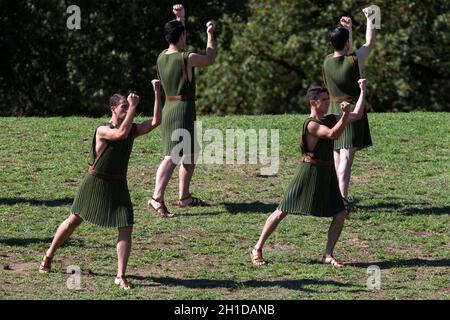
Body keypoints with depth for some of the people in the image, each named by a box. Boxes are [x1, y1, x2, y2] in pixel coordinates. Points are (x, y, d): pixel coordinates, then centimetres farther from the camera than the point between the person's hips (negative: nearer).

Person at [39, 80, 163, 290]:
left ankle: (121, 276, -8)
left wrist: (157, 94, -17)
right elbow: (121, 133, -38)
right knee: (74, 221, 12)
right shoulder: (102, 131, -19)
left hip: (118, 186, 4)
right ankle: (48, 257, 32)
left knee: (126, 228, -9)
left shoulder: (132, 130, -1)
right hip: (96, 183, -4)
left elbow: (155, 122, -10)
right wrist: (133, 107, -35)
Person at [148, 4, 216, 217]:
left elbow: (176, 39, 29)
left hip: (169, 108, 8)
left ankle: (184, 197, 26)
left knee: (191, 153, 22)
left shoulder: (162, 57, 7)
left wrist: (180, 19, 30)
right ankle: (157, 198, -30)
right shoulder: (188, 59, -14)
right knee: (172, 156, -17)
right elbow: (210, 59, 5)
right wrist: (210, 34, 16)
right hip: (182, 109, -8)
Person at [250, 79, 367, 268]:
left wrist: (363, 92, 11)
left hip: (327, 174, 8)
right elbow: (333, 134, -32)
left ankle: (328, 255, 9)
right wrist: (345, 114, -38)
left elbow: (357, 116, 14)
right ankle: (257, 249, 7)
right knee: (283, 211, -1)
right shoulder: (311, 125, -17)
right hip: (310, 172, -8)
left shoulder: (330, 120, 8)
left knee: (340, 214, 0)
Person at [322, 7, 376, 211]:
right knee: (347, 156, -11)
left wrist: (349, 28, 26)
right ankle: (343, 198, -22)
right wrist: (369, 19, 15)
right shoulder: (355, 60, -14)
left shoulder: (327, 62, -1)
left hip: (334, 111, 5)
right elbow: (370, 42, 2)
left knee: (336, 156, 15)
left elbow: (344, 52, 21)